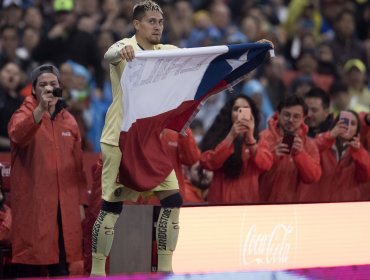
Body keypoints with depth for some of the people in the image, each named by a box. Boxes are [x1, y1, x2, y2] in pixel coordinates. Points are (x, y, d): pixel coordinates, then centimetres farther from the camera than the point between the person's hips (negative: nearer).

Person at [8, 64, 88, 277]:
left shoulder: (69, 121, 13)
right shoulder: (24, 115, 0)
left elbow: (78, 165, 15)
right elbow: (17, 135, -26)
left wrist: (81, 201, 10)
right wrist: (40, 109, -39)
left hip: (65, 205, 4)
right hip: (33, 204, -4)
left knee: (61, 266, 7)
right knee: (31, 265, -5)